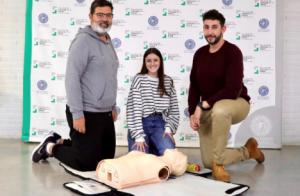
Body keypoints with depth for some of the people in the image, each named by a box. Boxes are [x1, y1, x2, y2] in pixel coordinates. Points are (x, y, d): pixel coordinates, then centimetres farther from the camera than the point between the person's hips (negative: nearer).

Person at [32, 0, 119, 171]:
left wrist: (113, 106, 17)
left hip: (105, 114, 8)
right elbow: (72, 78, -19)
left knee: (107, 159, 16)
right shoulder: (83, 40, -13)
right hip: (87, 114, -8)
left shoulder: (108, 43, 12)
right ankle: (51, 148, 22)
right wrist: (77, 114, -21)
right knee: (87, 164, 0)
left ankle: (61, 142, 30)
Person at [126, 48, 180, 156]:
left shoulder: (168, 81, 9)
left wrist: (169, 128, -7)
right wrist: (139, 136, -16)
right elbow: (135, 107, -10)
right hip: (141, 123, -2)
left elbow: (174, 108, 9)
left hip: (159, 123, 2)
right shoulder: (139, 79, -3)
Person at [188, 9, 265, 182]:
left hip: (237, 103, -6)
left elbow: (232, 90, -27)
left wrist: (202, 105, -25)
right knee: (208, 163, 4)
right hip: (207, 110, 6)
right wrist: (193, 113, -6)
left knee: (219, 110, -45)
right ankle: (247, 150, 31)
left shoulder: (232, 52, -18)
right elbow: (194, 87, 7)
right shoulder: (199, 54, 2)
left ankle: (219, 164, -25)